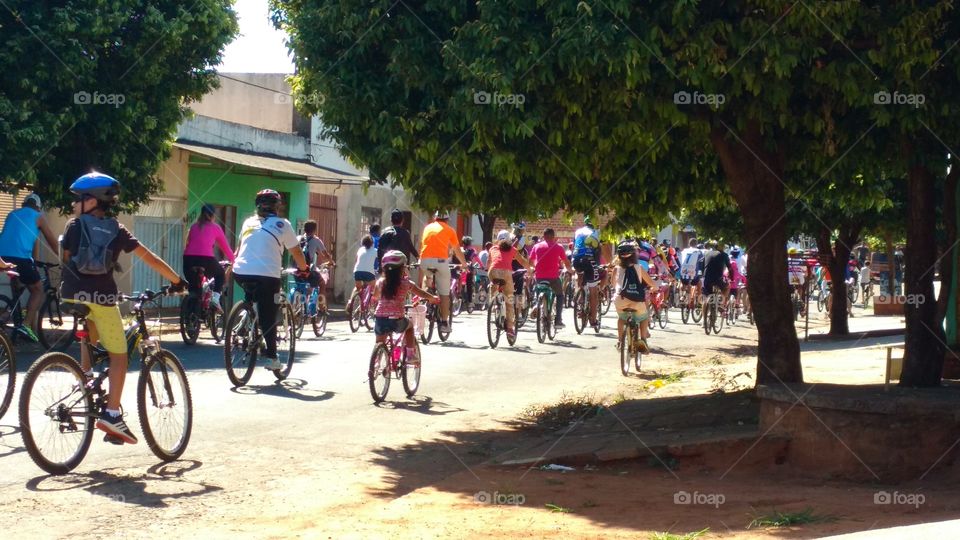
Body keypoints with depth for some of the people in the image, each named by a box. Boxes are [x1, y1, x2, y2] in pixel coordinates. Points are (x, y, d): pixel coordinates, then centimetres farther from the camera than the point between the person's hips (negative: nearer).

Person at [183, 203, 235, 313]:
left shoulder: (194, 226, 22)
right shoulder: (215, 227, 14)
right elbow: (225, 246, 19)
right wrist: (233, 260, 32)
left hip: (189, 258, 2)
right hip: (206, 258, -2)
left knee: (193, 283, 21)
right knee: (220, 273, 26)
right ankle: (215, 298, 8)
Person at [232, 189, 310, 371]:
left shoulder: (249, 222, 19)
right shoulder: (282, 224, 6)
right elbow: (297, 252, 10)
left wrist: (234, 264, 48)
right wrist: (304, 270, 26)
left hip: (241, 273, 4)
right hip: (267, 275, -4)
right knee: (268, 317, 4)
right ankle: (271, 357, 5)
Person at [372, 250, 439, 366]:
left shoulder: (380, 282, 6)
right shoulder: (406, 283, 0)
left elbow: (375, 297, 24)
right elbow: (422, 294, 14)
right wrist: (433, 299, 33)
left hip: (379, 319, 1)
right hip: (397, 320, -1)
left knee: (380, 343, 20)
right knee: (409, 326, 30)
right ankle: (411, 355, 27)